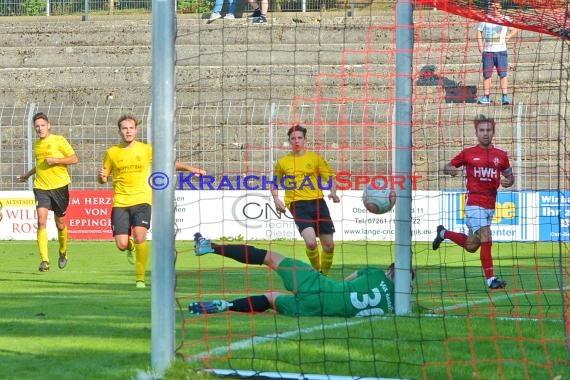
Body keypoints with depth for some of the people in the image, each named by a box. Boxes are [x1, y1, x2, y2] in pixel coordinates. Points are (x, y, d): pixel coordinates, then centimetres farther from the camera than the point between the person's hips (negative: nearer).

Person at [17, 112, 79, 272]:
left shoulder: (59, 140, -4)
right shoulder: (36, 144, 12)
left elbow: (74, 159, -6)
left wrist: (55, 160, -17)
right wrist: (28, 175, 33)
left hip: (59, 186, -3)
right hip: (41, 187, 3)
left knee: (60, 223, 9)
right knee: (41, 221, -15)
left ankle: (63, 252, 37)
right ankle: (44, 260, -19)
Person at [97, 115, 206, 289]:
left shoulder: (146, 150, 6)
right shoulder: (112, 153, 8)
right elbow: (103, 179, 17)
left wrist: (191, 169, 1)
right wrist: (101, 176, -7)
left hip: (142, 200, -1)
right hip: (120, 203, 1)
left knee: (140, 236, -22)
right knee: (121, 244, -8)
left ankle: (140, 278, -9)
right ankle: (130, 247, 32)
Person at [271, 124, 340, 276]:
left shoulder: (315, 158, 8)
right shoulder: (283, 162, 9)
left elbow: (330, 176, 8)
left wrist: (333, 193, -11)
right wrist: (276, 199, 2)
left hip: (317, 202, 2)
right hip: (298, 204, -2)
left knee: (329, 245, 2)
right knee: (311, 242, -24)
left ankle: (324, 275, 24)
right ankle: (316, 270, 2)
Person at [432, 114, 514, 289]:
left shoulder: (501, 155, 7)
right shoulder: (468, 153, 0)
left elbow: (509, 176, 18)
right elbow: (448, 166, 9)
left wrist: (508, 182, -6)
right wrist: (450, 170, -15)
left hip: (490, 205, 5)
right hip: (474, 204, -5)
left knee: (471, 246, 12)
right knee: (486, 239, -17)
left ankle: (444, 233, 38)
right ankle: (490, 279, -11)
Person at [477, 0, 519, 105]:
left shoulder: (505, 19, 6)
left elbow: (515, 29, 12)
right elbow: (479, 32, 14)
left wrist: (507, 37, -3)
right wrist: (480, 46, 3)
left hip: (501, 50, -2)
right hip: (487, 51, 2)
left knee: (503, 74, -6)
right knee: (486, 74, 3)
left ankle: (505, 96, -7)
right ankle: (486, 97, 9)